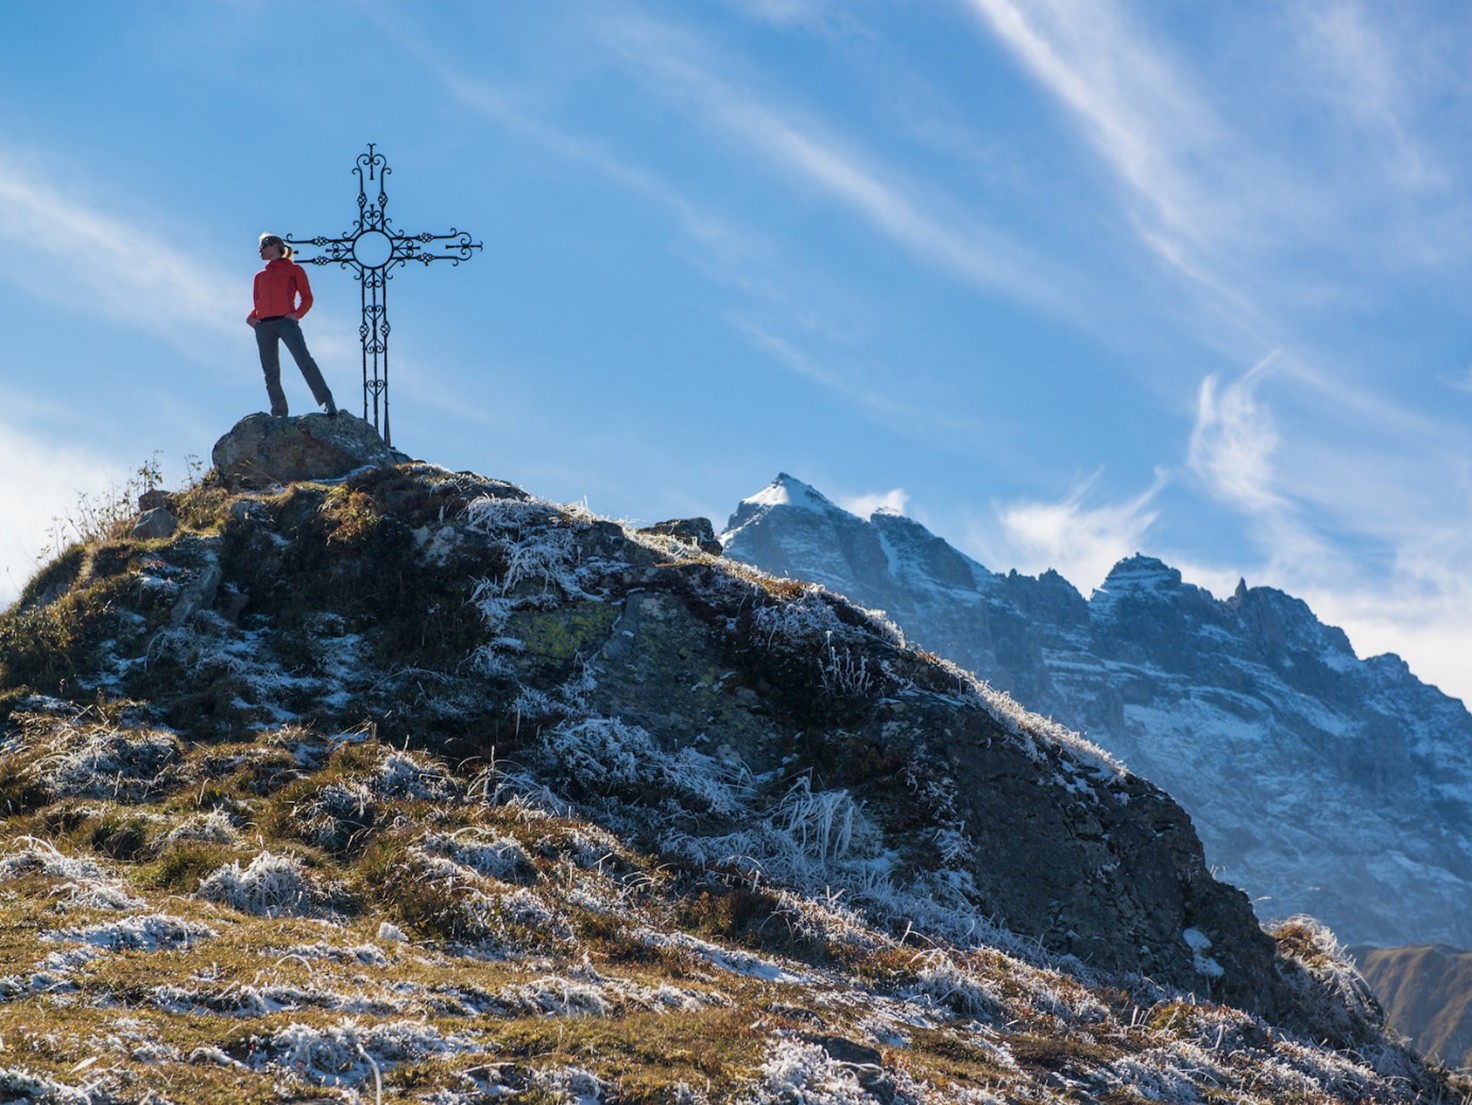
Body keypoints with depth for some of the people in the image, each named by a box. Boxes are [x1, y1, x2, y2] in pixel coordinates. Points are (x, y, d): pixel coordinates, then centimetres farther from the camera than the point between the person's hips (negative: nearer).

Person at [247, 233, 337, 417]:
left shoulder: (294, 269, 13)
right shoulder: (260, 276, 25)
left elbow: (307, 298, 6)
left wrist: (297, 314, -12)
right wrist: (250, 317, 3)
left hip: (286, 321, -5)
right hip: (264, 325, 5)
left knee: (304, 359, -22)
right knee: (270, 371, -2)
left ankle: (328, 402, -26)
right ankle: (279, 413, -2)